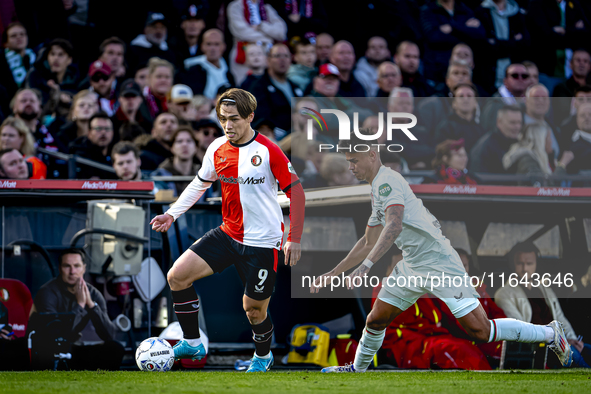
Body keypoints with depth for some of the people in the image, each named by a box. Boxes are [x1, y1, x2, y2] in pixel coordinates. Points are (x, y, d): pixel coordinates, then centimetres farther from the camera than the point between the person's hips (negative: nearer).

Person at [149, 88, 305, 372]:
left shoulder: (268, 152, -15)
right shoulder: (217, 149, 1)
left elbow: (296, 191, -10)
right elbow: (199, 184, 17)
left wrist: (294, 239, -12)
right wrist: (171, 214, 7)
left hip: (261, 242, -6)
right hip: (228, 234, 6)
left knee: (253, 309, 2)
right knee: (177, 276, -5)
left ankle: (263, 356, 34)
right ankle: (192, 344, 8)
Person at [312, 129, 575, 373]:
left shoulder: (387, 181, -14)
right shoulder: (377, 188, 18)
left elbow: (394, 226, -31)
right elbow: (368, 243, 28)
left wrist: (365, 266, -38)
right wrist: (332, 275, 26)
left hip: (438, 262, -10)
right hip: (412, 266, 10)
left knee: (480, 331, -13)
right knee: (376, 320, 10)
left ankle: (550, 334, -2)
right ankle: (358, 368, 33)